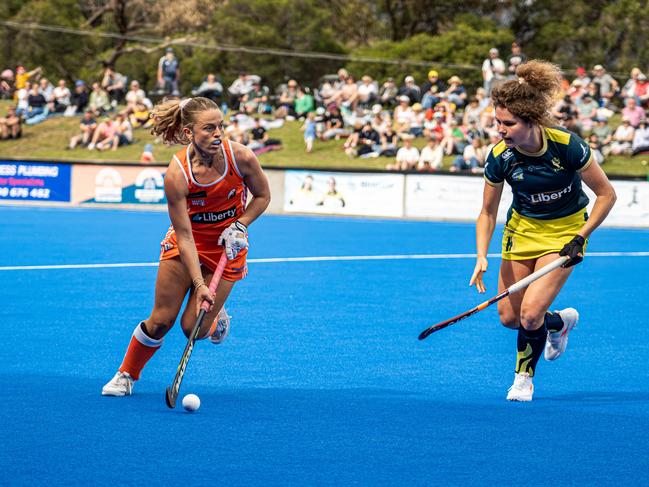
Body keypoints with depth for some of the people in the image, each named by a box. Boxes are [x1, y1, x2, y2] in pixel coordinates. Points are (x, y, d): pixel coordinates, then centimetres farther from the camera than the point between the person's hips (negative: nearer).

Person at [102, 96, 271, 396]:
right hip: (186, 242, -1)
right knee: (161, 320, -1)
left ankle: (217, 318, 29)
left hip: (226, 247, 1)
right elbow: (184, 236, -24)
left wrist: (239, 225, -17)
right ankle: (126, 375, 24)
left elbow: (262, 196, -2)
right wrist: (199, 284, -30)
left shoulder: (241, 157, -23)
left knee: (193, 327, -7)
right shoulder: (177, 174, -27)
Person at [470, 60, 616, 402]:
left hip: (565, 231, -3)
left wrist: (580, 238, -21)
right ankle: (560, 322, 37)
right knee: (508, 317, 4)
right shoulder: (500, 158, -20)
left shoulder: (567, 146, -28)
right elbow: (487, 213, -7)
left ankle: (524, 377, 13)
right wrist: (482, 258, -21)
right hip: (522, 229, 4)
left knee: (530, 314, -15)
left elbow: (606, 194, -16)